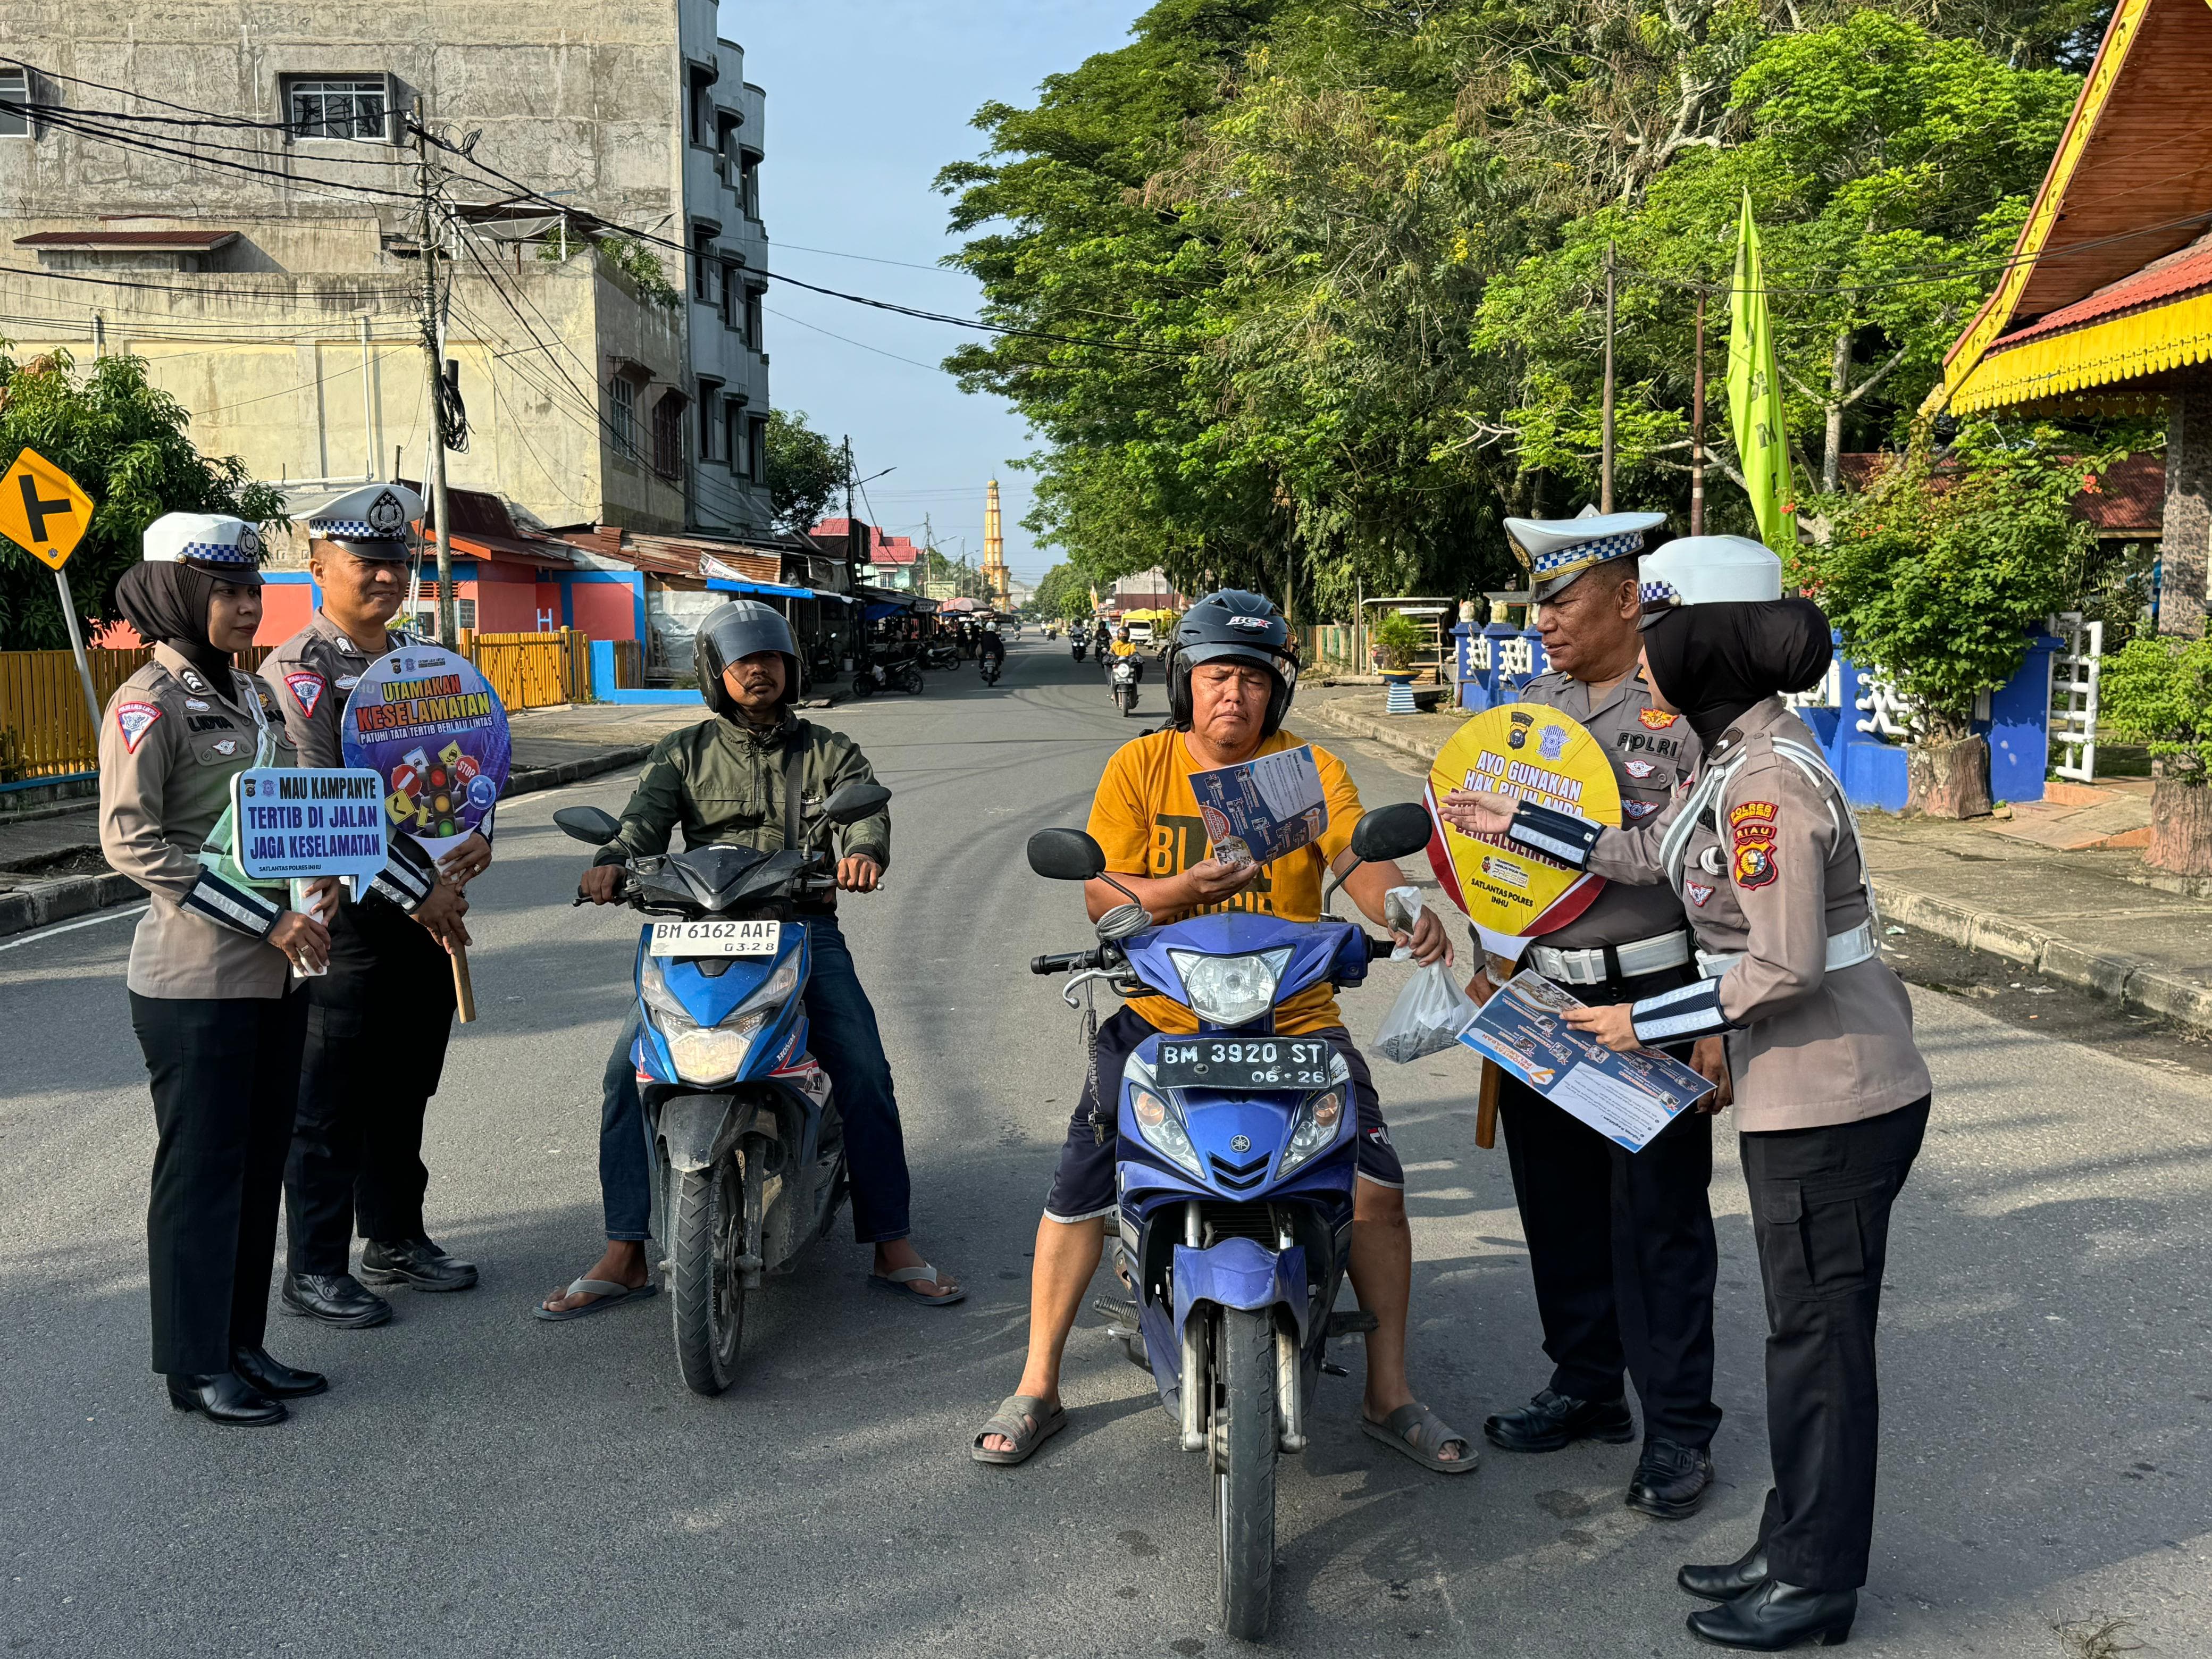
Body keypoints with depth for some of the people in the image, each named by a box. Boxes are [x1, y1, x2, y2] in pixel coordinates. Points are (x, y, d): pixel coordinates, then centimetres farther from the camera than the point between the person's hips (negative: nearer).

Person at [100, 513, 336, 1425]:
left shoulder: (254, 694, 14)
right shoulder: (148, 702, -11)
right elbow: (130, 841, -18)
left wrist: (316, 880, 1)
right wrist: (266, 919, -20)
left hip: (275, 971, 8)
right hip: (196, 980, -8)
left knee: (260, 1162, 13)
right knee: (202, 1169, 1)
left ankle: (243, 1344, 25)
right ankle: (197, 1366, 13)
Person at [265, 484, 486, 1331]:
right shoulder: (297, 672, -11)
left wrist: (473, 836, -2)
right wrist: (417, 893, -19)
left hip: (428, 908, 7)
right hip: (345, 914, -7)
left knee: (404, 1089, 18)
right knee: (329, 1102, 1)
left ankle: (396, 1237, 31)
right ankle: (314, 1269, 11)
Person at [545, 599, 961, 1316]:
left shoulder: (828, 750, 15)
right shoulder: (684, 752, 16)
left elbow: (864, 806, -5)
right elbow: (648, 815, -3)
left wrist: (863, 851, -30)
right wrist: (613, 861, -27)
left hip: (805, 928, 0)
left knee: (865, 1070, -18)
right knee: (628, 1067, -17)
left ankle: (893, 1248, -6)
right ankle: (623, 1256, -8)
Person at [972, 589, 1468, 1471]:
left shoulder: (1310, 767, 2)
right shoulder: (1137, 767, 2)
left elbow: (1358, 861, -13)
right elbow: (1103, 897, -4)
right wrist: (1187, 889, -24)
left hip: (1295, 1019, 0)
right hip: (1159, 1019, 0)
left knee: (1379, 1183, -10)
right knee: (1077, 1191, -7)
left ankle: (1389, 1395, 10)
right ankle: (1037, 1390, 13)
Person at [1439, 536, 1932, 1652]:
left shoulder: (1770, 782, -23)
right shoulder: (1736, 756, 8)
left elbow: (1784, 969, -25)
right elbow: (1648, 856, 23)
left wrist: (1647, 1024, -15)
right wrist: (1517, 826, 26)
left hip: (1835, 1102, -10)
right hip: (1801, 1094, 10)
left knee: (1819, 1335, 3)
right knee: (1805, 1326, 18)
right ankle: (1794, 1549, 32)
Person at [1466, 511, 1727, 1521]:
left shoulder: (1691, 708, -10)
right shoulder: (1534, 702, 10)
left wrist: (1716, 1021, -14)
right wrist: (1487, 966, 14)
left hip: (1653, 997, -6)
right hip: (1539, 997, 6)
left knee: (1658, 1218, 2)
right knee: (1557, 1204, 14)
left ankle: (1677, 1426, 15)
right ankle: (1584, 1388, 31)